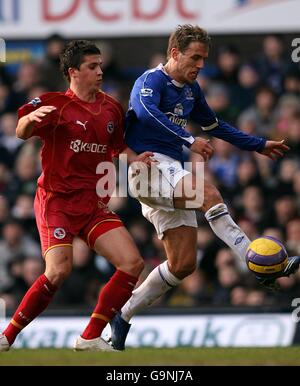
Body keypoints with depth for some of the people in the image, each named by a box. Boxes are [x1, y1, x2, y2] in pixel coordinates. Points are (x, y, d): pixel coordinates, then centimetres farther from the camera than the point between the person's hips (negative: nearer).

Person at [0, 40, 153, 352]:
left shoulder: (111, 108, 12)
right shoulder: (56, 104, -5)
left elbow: (119, 147, 26)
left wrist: (136, 160, 4)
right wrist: (30, 118, -39)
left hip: (94, 204, 6)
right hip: (57, 200, -6)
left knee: (132, 263, -8)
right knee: (58, 271, -23)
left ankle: (90, 338, -1)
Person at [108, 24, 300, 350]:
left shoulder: (191, 90, 17)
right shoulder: (151, 81, -9)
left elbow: (214, 125, 32)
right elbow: (146, 111, -31)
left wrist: (259, 146, 30)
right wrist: (190, 140, -40)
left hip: (172, 174, 9)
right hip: (149, 166, -9)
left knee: (183, 264, 1)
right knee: (209, 193, -32)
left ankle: (123, 317, 13)